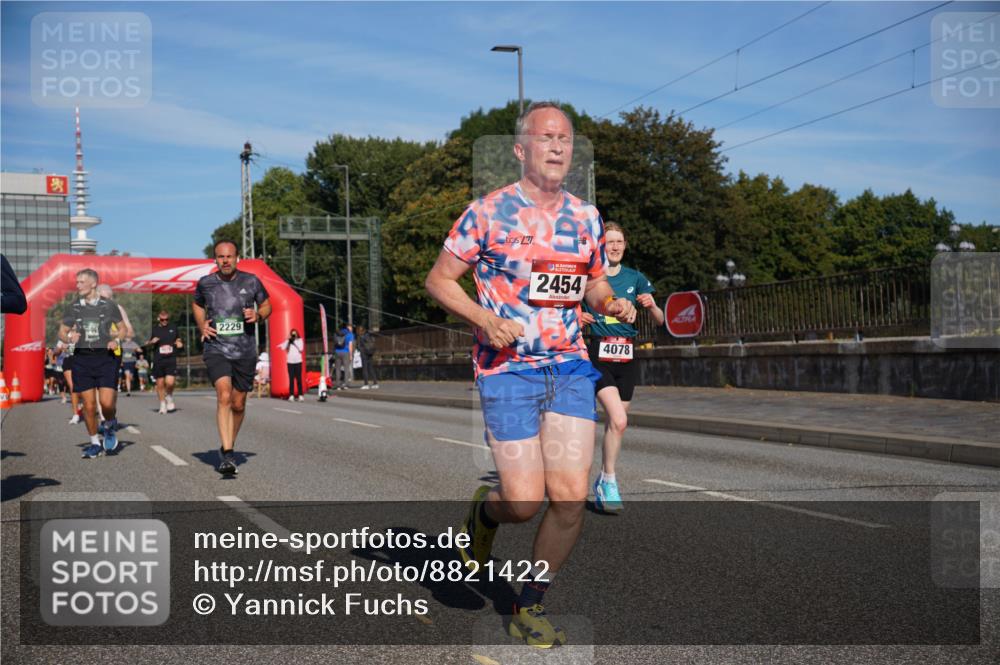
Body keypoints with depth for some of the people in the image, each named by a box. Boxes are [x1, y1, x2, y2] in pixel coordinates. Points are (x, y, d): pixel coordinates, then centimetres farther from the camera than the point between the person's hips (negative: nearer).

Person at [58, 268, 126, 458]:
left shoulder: (109, 305, 2)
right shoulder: (73, 308, 6)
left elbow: (122, 328, 12)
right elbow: (62, 332, 13)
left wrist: (116, 340, -9)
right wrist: (69, 337, -9)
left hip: (105, 357, -2)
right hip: (82, 359, 2)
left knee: (107, 403, -12)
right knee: (89, 405, 2)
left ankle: (110, 425, 22)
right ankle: (94, 443, 17)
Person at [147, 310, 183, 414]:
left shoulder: (173, 328, 10)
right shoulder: (154, 329, 6)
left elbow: (179, 340, 25)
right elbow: (146, 344, 12)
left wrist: (179, 343, 2)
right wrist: (152, 342, -10)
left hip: (171, 360, 0)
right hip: (158, 361, 1)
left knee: (170, 382, -15)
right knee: (160, 384, 5)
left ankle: (169, 397, 14)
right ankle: (163, 404, 20)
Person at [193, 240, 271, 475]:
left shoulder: (251, 281, -1)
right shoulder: (205, 283, 1)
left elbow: (266, 306, 14)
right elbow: (197, 305, 22)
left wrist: (258, 315, -8)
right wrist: (201, 326, 4)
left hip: (245, 352, 2)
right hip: (216, 350, -2)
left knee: (238, 404, 10)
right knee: (224, 396, -22)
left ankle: (229, 446, 33)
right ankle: (227, 454, -25)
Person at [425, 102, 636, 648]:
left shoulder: (586, 217, 10)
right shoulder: (487, 212, -4)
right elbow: (439, 280, 0)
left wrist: (611, 303, 1)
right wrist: (486, 320, -16)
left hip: (570, 367, 4)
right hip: (507, 369, -4)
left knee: (570, 497, -5)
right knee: (524, 502, -9)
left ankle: (530, 608, 15)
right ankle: (485, 510, 30)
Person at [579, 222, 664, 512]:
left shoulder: (635, 278, 10)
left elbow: (659, 320, 10)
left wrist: (651, 306, -12)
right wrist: (576, 316, -12)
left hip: (626, 357, 4)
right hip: (598, 355, -4)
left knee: (615, 423, 8)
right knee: (618, 420, -20)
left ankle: (602, 483, 27)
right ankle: (609, 480, -5)